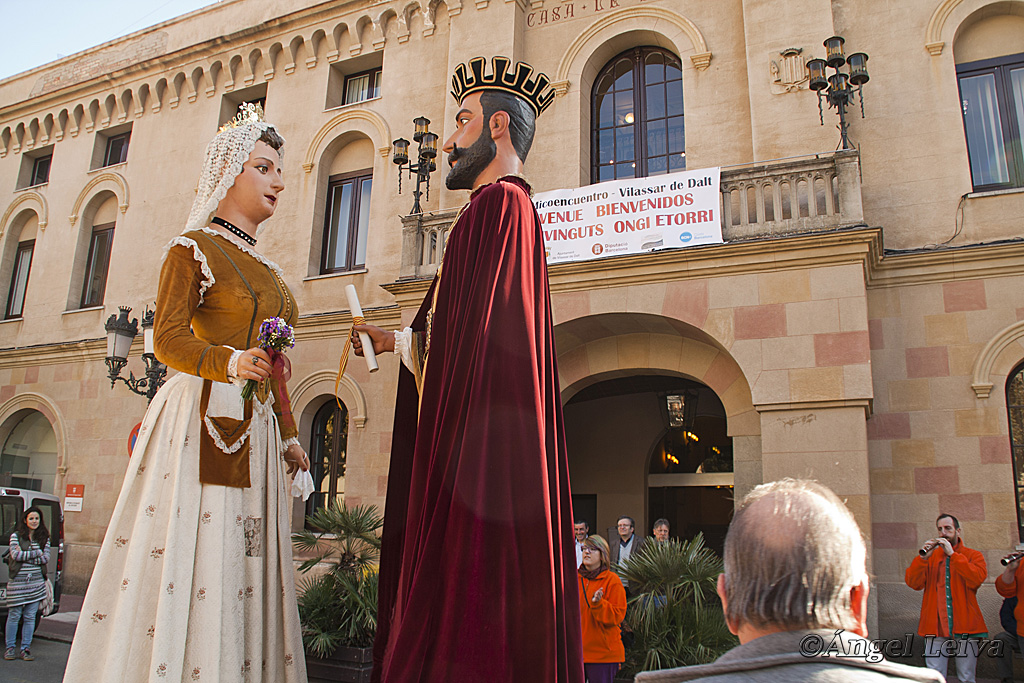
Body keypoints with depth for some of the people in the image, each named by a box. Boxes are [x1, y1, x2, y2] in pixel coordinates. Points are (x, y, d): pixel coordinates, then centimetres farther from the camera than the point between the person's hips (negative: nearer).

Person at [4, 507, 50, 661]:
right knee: (14, 615, 2)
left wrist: (24, 555, -10)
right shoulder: (16, 536, 2)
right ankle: (10, 647, 15)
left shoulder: (44, 538, 8)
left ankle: (25, 649, 10)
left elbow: (46, 557, -2)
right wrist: (37, 553, -10)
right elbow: (15, 555, -11)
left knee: (30, 617, 4)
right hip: (17, 581, -2)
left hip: (36, 581, 2)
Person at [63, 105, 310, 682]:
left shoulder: (266, 269, 22)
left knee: (241, 574, 3)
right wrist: (230, 363, -28)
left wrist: (288, 434, 19)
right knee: (180, 560, -9)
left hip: (255, 429, 7)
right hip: (202, 417, -7)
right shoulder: (193, 247, 2)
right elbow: (168, 338, -9)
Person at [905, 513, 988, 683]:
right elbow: (913, 583, -1)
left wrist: (952, 554, -14)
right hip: (935, 628, 1)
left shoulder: (973, 555, 10)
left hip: (965, 627, -1)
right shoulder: (930, 556, 14)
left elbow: (976, 579, -12)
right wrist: (923, 558, -13)